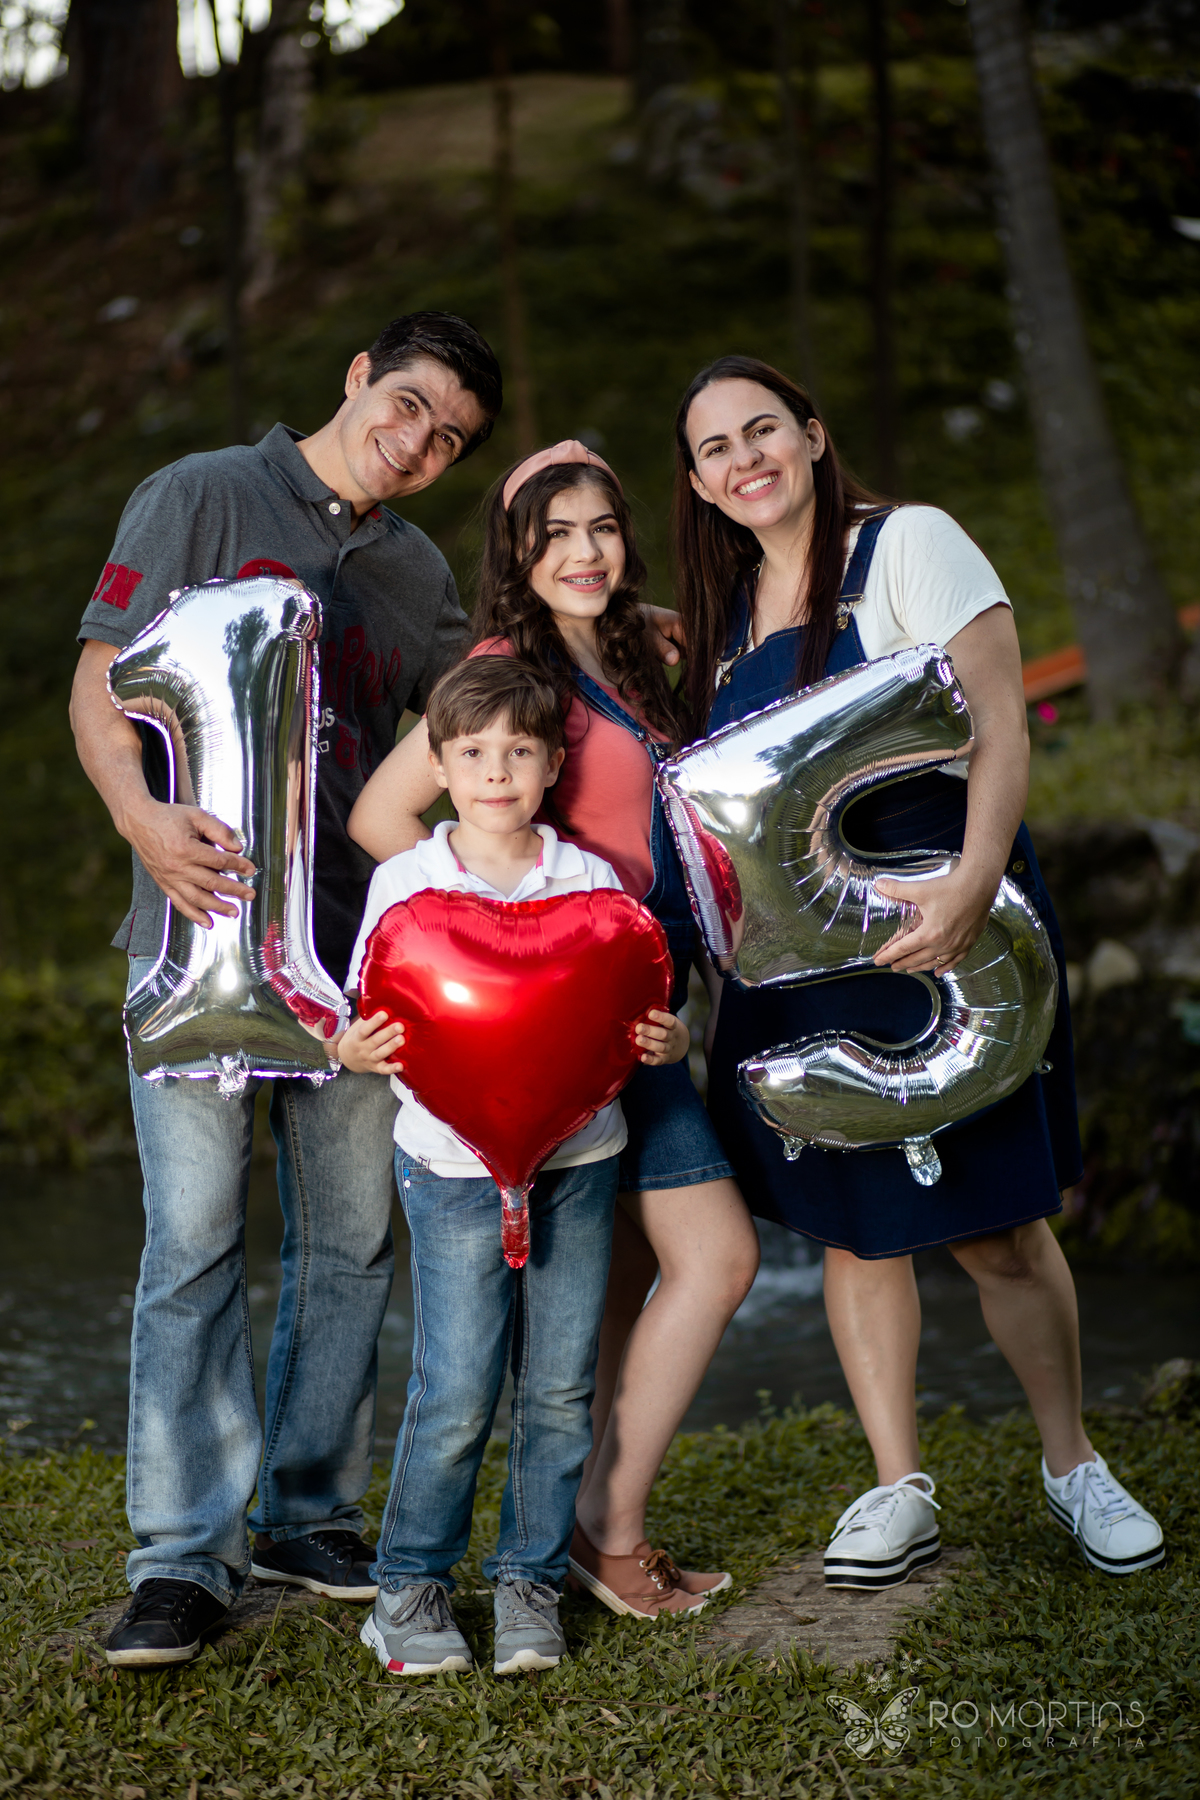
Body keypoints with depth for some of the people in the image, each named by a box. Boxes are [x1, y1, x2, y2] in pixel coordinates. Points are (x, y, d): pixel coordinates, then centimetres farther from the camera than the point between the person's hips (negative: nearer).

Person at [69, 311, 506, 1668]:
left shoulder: (421, 577, 17)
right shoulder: (202, 498, 2)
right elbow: (99, 685, -3)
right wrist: (142, 815, -21)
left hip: (355, 935, 5)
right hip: (200, 923, -5)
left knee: (349, 1239, 7)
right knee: (193, 1243, -7)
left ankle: (308, 1513, 21)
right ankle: (184, 1556, 0)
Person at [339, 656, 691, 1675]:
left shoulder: (592, 882, 4)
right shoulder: (405, 883, 0)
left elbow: (637, 1014, 7)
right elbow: (377, 1023, 3)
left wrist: (664, 1041, -14)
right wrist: (357, 1050, -19)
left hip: (578, 1161, 2)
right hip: (455, 1166, -2)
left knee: (560, 1387, 6)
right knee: (455, 1392, -5)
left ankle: (531, 1580, 22)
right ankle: (412, 1582, 14)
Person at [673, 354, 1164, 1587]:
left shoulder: (908, 543, -4)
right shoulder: (727, 607, 15)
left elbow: (999, 726, -13)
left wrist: (970, 887, -26)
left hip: (942, 921, -5)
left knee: (998, 1228, -1)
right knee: (851, 1224, 7)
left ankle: (1073, 1469, 19)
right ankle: (899, 1494, 19)